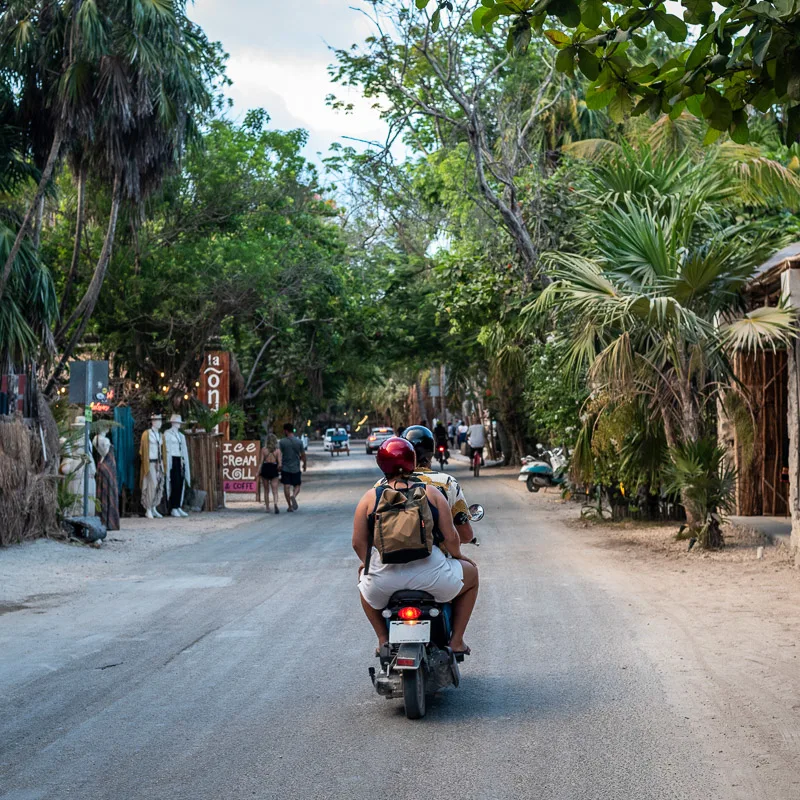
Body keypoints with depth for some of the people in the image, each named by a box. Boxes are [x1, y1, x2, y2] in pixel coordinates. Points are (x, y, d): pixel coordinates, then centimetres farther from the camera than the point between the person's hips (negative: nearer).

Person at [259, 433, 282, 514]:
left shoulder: (263, 449, -3)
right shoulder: (277, 450, -3)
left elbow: (261, 461, -4)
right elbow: (279, 463, -7)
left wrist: (258, 472, 0)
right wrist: (279, 469, 12)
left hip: (265, 469, 1)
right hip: (273, 469, -1)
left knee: (266, 490, 14)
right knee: (275, 491, 0)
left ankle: (267, 508, 16)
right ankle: (275, 504, -25)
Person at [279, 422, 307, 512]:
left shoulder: (282, 442, -4)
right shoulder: (298, 441, 0)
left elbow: (279, 455, -3)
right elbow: (303, 455, 6)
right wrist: (304, 464, 21)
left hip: (285, 468, -1)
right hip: (296, 468, 1)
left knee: (286, 486, 3)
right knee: (297, 486, 9)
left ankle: (289, 506, 1)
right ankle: (294, 496, -22)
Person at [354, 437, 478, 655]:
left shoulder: (370, 497, 5)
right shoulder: (431, 492, 4)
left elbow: (358, 543, 3)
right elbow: (450, 537, 0)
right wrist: (458, 556, 22)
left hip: (384, 580, 2)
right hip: (430, 576, -1)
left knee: (364, 579, 39)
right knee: (471, 573, 29)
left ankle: (383, 639, 31)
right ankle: (457, 639, 25)